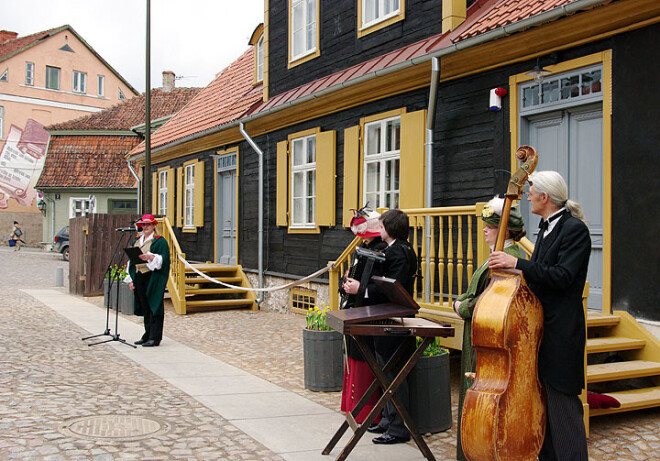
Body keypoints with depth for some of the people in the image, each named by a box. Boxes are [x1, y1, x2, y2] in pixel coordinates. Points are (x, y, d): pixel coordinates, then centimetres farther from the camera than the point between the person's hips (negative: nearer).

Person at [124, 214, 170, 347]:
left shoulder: (160, 241, -1)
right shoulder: (136, 241, 19)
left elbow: (164, 259, -12)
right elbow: (131, 260, 20)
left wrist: (151, 257, -30)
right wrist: (131, 279, 13)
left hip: (153, 278, -6)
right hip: (139, 277, 7)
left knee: (154, 307, -7)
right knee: (145, 307, 10)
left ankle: (155, 337, -5)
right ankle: (148, 335, 18)